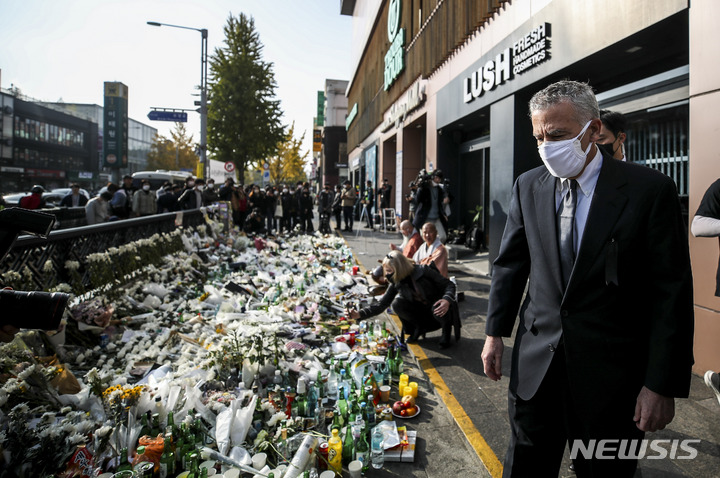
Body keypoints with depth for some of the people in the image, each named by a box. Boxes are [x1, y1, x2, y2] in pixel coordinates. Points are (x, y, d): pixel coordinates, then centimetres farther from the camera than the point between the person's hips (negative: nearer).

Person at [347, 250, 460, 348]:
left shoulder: (423, 271, -22)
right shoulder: (396, 283, -9)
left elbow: (449, 284, -16)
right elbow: (381, 304, -10)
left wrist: (447, 300, -37)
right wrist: (359, 314, -22)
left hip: (437, 308, -3)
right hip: (420, 311, 4)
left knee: (437, 307, -39)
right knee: (397, 303, -22)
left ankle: (446, 329, -4)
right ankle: (419, 328, 2)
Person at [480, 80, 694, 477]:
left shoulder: (650, 190, -10)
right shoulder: (528, 187, 1)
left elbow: (671, 292, -10)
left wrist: (662, 385, -11)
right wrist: (495, 332, 5)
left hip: (611, 370, -2)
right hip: (536, 360, 3)